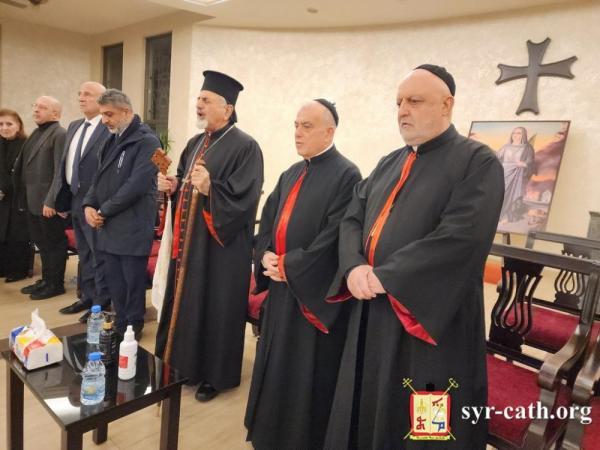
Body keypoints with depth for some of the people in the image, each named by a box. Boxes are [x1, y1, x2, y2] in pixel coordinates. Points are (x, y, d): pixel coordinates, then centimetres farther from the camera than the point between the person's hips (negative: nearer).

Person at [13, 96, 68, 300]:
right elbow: (25, 166, 18)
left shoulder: (60, 134, -13)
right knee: (41, 243, 18)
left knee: (54, 243, 4)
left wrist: (50, 201, -21)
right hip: (33, 200, 9)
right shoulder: (36, 133, 16)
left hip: (48, 202, -9)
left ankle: (55, 284, 16)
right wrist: (25, 196, 12)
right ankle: (46, 279, 31)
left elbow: (60, 172, -19)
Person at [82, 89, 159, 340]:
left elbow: (136, 185, -19)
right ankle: (120, 327, 29)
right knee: (114, 283, 14)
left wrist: (104, 211, -13)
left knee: (132, 283, 3)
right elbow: (100, 177, 18)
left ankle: (132, 331, 20)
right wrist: (89, 205, 0)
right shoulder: (112, 141, 15)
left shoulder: (146, 141, -11)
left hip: (132, 229, -8)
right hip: (108, 227, 8)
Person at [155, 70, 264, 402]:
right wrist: (174, 185, 0)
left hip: (220, 244, -8)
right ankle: (184, 361, 38)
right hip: (188, 240, 8)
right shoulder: (195, 143, 12)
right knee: (186, 299, 18)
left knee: (215, 306, 3)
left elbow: (243, 199, -22)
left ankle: (215, 374, 22)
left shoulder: (245, 147, -14)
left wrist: (209, 189, -34)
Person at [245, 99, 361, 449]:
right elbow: (268, 219, 13)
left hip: (315, 293, -8)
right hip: (283, 287, 8)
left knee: (308, 374, 6)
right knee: (277, 367, 21)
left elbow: (335, 237, -21)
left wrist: (288, 265, -16)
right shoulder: (291, 175, 12)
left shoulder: (346, 175, -13)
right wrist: (266, 256, -5)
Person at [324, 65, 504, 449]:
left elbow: (463, 235, -22)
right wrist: (354, 267, -12)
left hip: (431, 317, -6)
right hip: (372, 313, 7)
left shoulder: (478, 162, -9)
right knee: (365, 413, 20)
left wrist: (385, 276, -20)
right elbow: (352, 220, 9)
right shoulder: (390, 164, 14)